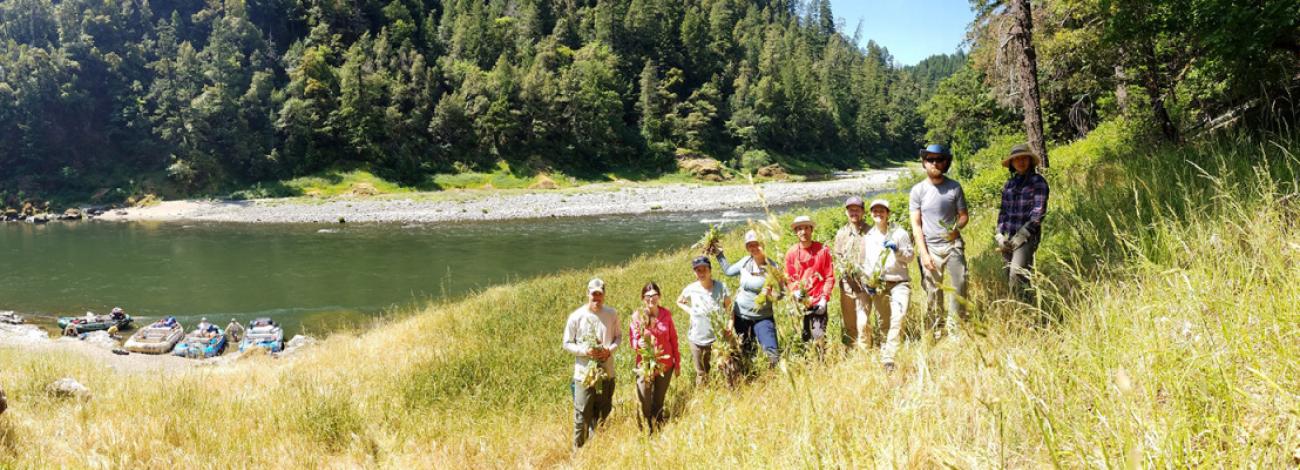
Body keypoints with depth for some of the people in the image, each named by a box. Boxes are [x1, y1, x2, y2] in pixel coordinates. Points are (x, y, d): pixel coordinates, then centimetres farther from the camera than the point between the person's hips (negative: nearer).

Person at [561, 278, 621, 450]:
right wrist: (585, 351, -17)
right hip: (584, 373, -3)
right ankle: (578, 449, 15)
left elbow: (619, 336, 11)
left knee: (603, 413, 14)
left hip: (607, 372, 3)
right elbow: (567, 344, -1)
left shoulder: (612, 314, -1)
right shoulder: (576, 316, -8)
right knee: (582, 414, -1)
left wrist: (610, 349, -9)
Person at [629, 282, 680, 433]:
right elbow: (632, 339, -4)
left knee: (659, 402, 16)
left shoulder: (666, 314, -3)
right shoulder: (637, 316, -8)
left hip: (665, 365, 2)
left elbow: (673, 339, 5)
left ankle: (659, 431, 30)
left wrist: (677, 363, 7)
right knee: (644, 404, -1)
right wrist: (639, 343, -28)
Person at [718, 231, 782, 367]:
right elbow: (728, 270, 17)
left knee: (772, 353, -13)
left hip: (763, 317, -4)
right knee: (744, 352, 16)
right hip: (740, 315, 4)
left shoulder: (773, 267, -14)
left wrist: (771, 294, -29)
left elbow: (781, 293, -9)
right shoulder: (745, 262, -2)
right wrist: (719, 254, 14)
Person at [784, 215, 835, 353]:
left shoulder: (823, 250, 0)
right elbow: (788, 278, 8)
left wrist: (824, 298, -8)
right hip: (799, 303, 2)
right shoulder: (791, 253, 5)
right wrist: (796, 292, -11)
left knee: (819, 339, -8)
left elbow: (830, 277, 0)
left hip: (818, 302, -2)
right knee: (802, 338, 5)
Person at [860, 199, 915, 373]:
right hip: (877, 286, 3)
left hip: (899, 282, -3)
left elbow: (910, 256, 5)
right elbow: (863, 262, 16)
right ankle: (887, 356, 18)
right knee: (884, 324, 6)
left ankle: (889, 358, -23)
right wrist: (867, 281, 2)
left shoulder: (899, 233, 4)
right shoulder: (867, 237, 11)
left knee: (898, 318, -21)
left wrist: (898, 250, -15)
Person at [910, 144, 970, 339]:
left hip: (953, 245, 1)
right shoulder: (918, 190, 1)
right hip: (930, 248, -1)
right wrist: (924, 253, -7)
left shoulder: (954, 187, 4)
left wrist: (956, 227, -14)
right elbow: (916, 224, 0)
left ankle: (955, 331, 6)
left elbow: (964, 215, 10)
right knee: (933, 294, 1)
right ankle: (937, 334, 9)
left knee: (959, 287, -2)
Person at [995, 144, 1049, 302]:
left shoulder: (1038, 181, -2)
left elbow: (1038, 212, -8)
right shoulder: (1009, 183, 15)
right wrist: (1000, 235, 4)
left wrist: (1020, 236, -13)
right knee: (1009, 277, 4)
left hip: (1027, 236, -6)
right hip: (1008, 238, 6)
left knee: (1017, 274, -21)